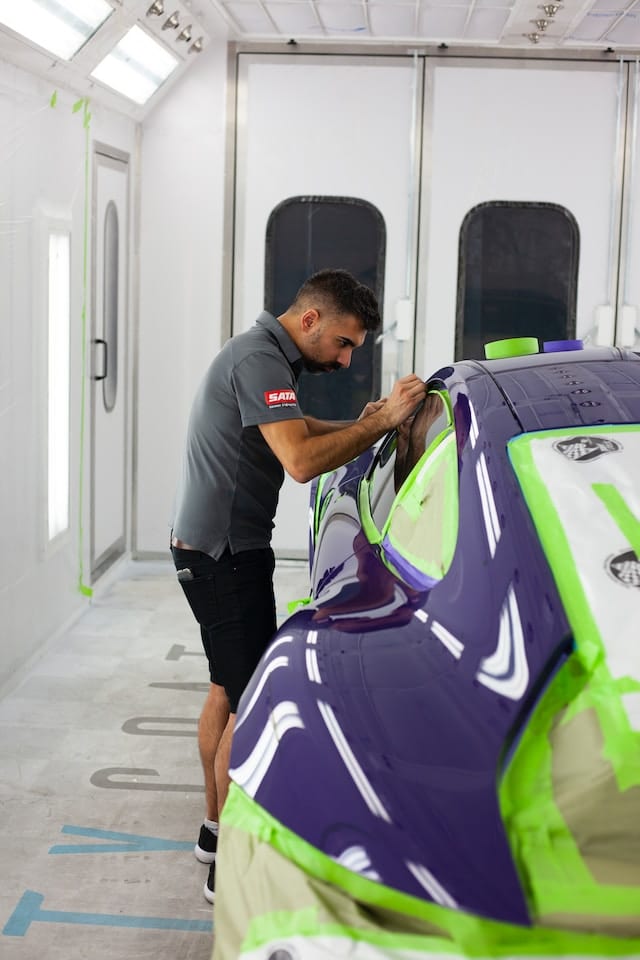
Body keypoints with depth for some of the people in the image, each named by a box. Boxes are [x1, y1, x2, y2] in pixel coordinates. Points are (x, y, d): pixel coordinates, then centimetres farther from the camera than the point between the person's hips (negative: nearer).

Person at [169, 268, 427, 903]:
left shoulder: (260, 353, 14)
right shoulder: (261, 360, -20)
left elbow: (289, 430, 28)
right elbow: (301, 461, -31)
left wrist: (355, 428, 15)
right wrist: (381, 422, -26)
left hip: (212, 547, 11)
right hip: (224, 554, -11)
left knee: (227, 691, 18)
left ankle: (217, 829, 31)